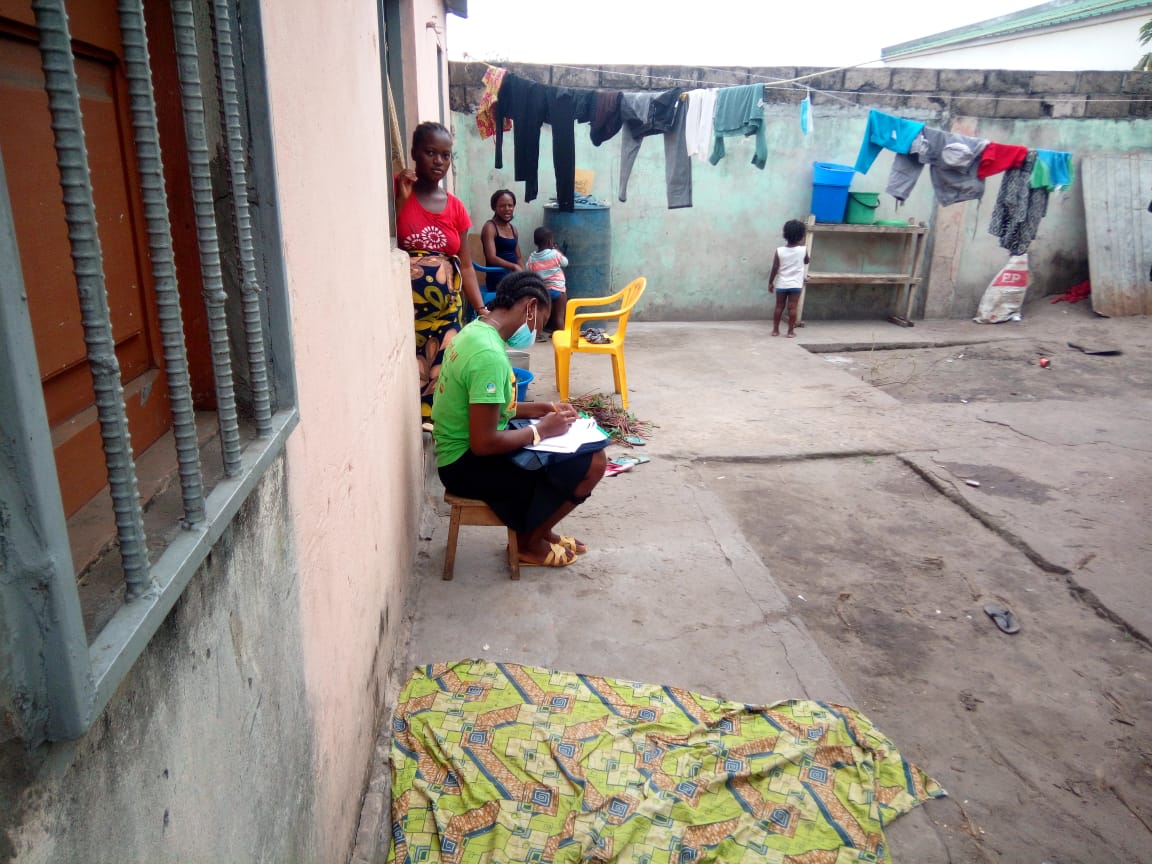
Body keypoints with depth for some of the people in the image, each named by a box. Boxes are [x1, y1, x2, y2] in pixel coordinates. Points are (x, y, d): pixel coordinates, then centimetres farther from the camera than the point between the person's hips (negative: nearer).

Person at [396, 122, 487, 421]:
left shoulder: (455, 207, 10)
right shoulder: (396, 189, 0)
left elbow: (465, 265, 10)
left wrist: (482, 310, 1)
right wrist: (400, 199, -13)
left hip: (446, 311, 4)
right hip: (405, 309, -4)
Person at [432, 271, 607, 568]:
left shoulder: (475, 331, 4)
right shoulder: (489, 355, -28)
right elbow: (483, 443, -28)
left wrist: (536, 409, 7)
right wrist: (541, 430, -14)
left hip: (462, 447, 10)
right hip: (468, 463, -10)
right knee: (592, 464, -11)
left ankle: (539, 529, 23)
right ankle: (528, 543, 8)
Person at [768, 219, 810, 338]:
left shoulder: (779, 250, -10)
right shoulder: (803, 249, -8)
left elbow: (775, 268, -8)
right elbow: (806, 262, 12)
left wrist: (770, 282, 2)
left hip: (781, 284, 1)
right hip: (796, 284, -1)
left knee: (779, 307, 10)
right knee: (792, 308, 2)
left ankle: (775, 330, 14)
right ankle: (791, 331, 5)